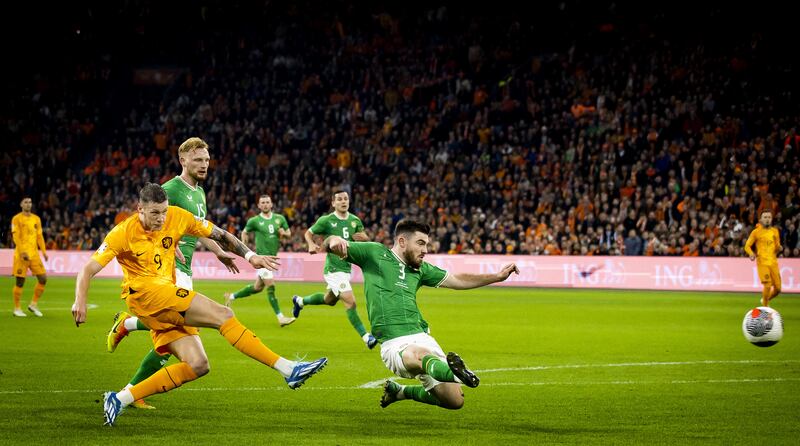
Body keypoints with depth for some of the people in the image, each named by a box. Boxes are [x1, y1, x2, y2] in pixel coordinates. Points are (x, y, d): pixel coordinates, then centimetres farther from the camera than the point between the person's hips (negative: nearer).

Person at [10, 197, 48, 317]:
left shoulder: (36, 219, 14)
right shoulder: (17, 219, -3)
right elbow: (15, 236, -10)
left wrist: (44, 251, 5)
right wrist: (22, 252, -21)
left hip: (34, 254, 5)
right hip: (21, 254, -5)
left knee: (43, 279, -2)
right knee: (20, 281, -3)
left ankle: (33, 304, 12)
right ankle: (17, 309, 7)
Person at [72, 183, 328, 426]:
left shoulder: (178, 217, 3)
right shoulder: (123, 234, -9)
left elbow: (219, 235, 12)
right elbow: (88, 270, -9)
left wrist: (250, 256, 0)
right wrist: (80, 301, -26)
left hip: (167, 306, 7)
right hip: (143, 291, -7)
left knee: (197, 366, -7)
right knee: (222, 315, -19)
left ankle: (120, 400, -7)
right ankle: (288, 369, -24)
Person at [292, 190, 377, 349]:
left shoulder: (355, 220, 3)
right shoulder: (326, 220, -10)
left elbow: (366, 238, 13)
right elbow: (309, 233, 2)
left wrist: (363, 237, -11)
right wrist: (311, 244, -19)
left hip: (346, 268, 7)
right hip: (333, 269, -7)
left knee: (329, 300, 27)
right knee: (351, 302, -17)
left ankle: (300, 301, 51)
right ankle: (365, 336, -12)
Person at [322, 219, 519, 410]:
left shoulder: (420, 268, 21)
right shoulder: (375, 253, 6)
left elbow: (457, 280, 29)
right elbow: (329, 244, 1)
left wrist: (497, 276, 25)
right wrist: (335, 241, -25)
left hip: (422, 337, 7)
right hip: (395, 344, -7)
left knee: (455, 401, -1)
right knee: (419, 354, -41)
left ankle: (400, 391, 23)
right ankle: (455, 373, -75)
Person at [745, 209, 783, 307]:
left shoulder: (775, 231, 12)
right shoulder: (756, 232, 0)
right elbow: (747, 246, 4)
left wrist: (779, 248, -3)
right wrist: (751, 254, -16)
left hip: (773, 262, 4)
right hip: (762, 262, -4)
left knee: (778, 288, 0)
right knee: (768, 285, -17)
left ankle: (766, 299, 29)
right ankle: (765, 306, 1)